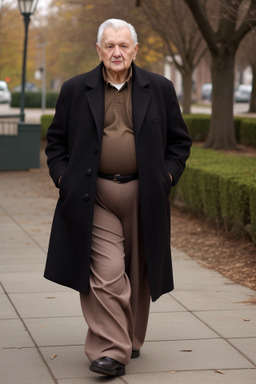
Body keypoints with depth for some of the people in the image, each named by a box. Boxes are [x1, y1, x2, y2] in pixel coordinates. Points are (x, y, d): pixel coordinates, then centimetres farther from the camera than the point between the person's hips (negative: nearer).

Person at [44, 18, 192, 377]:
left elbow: (180, 140, 12)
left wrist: (166, 176, 0)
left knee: (138, 274, 11)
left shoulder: (160, 89, 6)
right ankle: (111, 351, -10)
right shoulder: (75, 90, 4)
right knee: (106, 274, -12)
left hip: (143, 197, 2)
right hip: (95, 197, -1)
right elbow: (56, 141, 12)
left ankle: (131, 339, 30)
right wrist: (64, 178, 0)